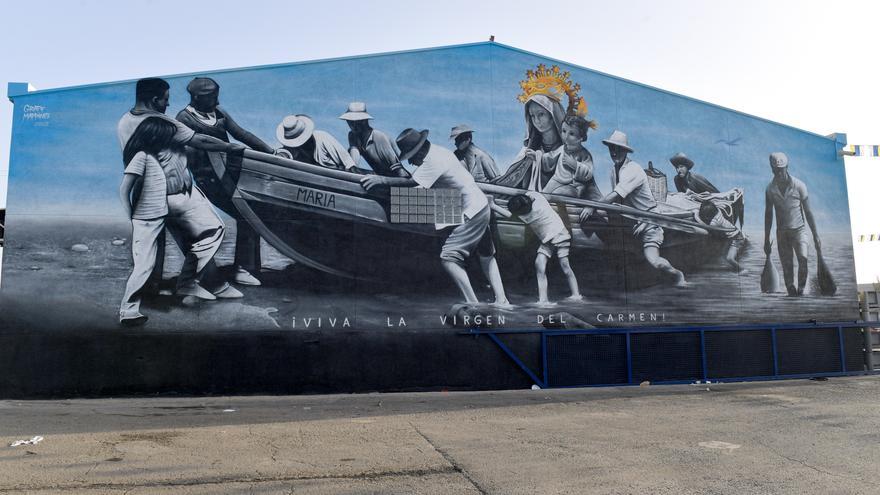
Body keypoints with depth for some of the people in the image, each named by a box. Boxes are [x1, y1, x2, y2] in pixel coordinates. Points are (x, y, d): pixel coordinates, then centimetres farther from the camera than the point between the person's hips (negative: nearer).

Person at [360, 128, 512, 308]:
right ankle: (501, 300, 27)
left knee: (448, 257, -14)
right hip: (481, 207, 11)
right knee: (486, 257, 21)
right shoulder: (438, 151, 7)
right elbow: (417, 179, 13)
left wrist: (382, 180, -22)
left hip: (471, 212, -11)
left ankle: (473, 304, -14)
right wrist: (400, 173, 1)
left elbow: (412, 183, -27)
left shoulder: (434, 161, -22)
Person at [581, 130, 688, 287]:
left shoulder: (634, 170, -20)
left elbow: (616, 195, -31)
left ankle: (677, 274, 11)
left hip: (648, 220, -8)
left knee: (654, 261, -21)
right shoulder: (614, 170, 6)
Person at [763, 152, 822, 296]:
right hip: (781, 232, 2)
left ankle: (801, 289, -5)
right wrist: (766, 240, 7)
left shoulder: (799, 186, -9)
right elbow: (768, 215, 6)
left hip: (799, 229, -2)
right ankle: (792, 293, 10)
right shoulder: (770, 189, -2)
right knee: (787, 267, 1)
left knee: (803, 259, -22)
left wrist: (816, 236, -5)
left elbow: (808, 212, -4)